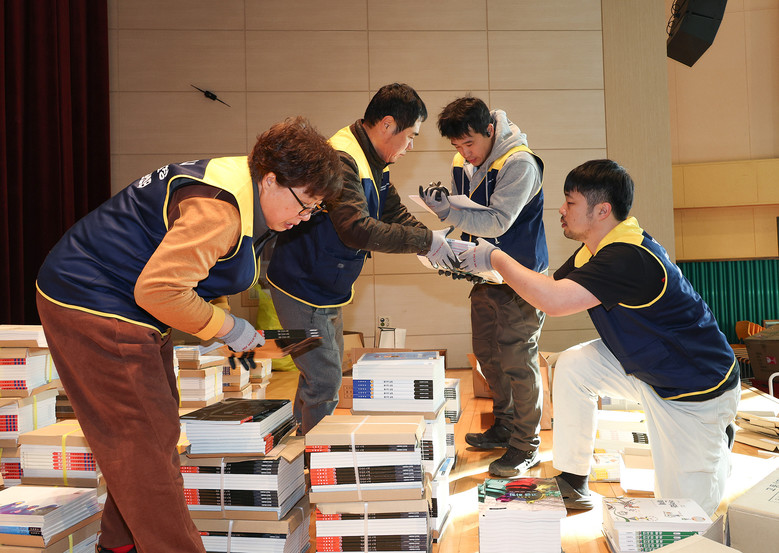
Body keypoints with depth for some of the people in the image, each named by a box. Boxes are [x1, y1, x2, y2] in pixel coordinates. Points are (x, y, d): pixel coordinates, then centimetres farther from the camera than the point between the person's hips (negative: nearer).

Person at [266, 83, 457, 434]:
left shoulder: (373, 162, 7)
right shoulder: (340, 160, -26)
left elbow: (395, 214, 13)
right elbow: (357, 229, -36)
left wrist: (435, 244, -3)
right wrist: (426, 242, -30)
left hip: (328, 289, 11)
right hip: (303, 288, -11)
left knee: (323, 374, 20)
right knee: (324, 381, -5)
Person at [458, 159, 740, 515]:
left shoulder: (630, 258, -34)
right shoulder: (595, 251, -1)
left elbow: (554, 301, -40)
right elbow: (551, 288, 5)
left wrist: (496, 258, -27)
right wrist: (485, 266, -5)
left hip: (698, 386, -8)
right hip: (646, 366, 8)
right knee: (572, 365, -12)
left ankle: (715, 442, 28)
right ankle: (572, 480, 2)